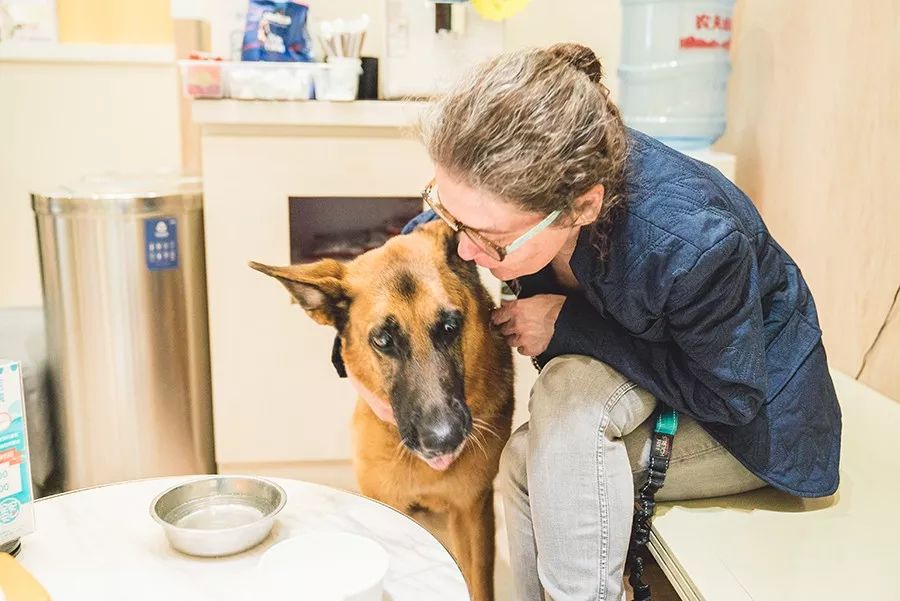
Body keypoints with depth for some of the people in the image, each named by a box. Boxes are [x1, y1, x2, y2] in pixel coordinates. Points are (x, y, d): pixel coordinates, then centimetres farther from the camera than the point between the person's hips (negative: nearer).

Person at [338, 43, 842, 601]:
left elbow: (732, 396, -25)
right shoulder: (518, 188, -23)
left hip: (755, 411, -5)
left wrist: (570, 324, -30)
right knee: (524, 463, -14)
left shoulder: (694, 243, -41)